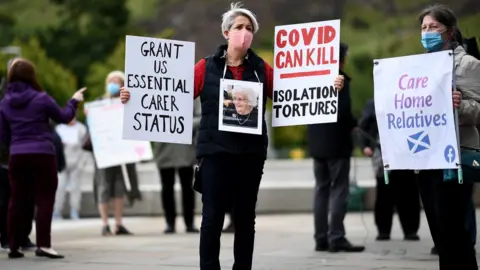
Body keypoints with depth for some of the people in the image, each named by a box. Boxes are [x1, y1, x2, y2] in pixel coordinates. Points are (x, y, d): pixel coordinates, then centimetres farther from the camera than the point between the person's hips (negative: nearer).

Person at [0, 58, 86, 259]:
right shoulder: (41, 98, -7)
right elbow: (64, 117, 6)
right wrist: (74, 101, 22)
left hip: (17, 156, 4)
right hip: (42, 155, -4)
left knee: (18, 201, 9)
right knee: (44, 199, -1)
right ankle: (43, 244, -10)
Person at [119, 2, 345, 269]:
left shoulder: (262, 69, 8)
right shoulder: (207, 67, 2)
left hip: (251, 154, 2)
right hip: (215, 152, -2)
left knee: (245, 218, 9)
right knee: (212, 218, -6)